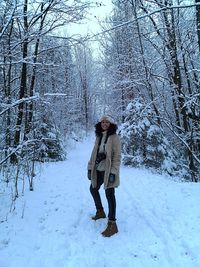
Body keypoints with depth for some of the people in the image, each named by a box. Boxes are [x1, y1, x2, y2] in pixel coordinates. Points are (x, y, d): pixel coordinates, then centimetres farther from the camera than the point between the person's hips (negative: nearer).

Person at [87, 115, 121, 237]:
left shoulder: (114, 137, -10)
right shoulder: (99, 136, 10)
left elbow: (117, 156, -14)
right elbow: (94, 153, 11)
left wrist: (113, 172, -19)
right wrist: (90, 168, 8)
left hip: (108, 171, -8)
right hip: (98, 170, 8)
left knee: (109, 195, -3)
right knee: (93, 189, 22)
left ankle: (112, 224, 9)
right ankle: (100, 211, 44)